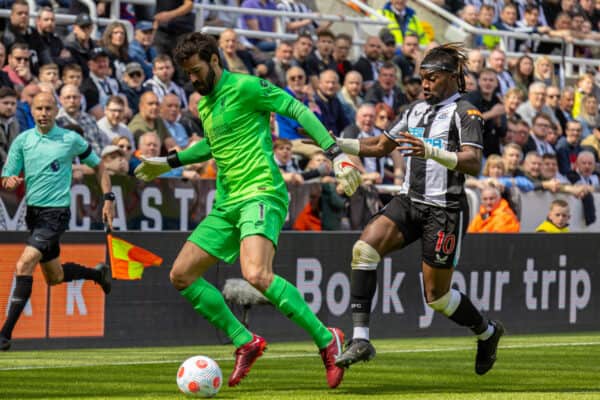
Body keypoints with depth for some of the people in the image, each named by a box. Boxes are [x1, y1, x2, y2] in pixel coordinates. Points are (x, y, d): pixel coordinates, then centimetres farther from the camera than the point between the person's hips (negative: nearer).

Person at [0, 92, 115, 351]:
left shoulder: (71, 140, -5)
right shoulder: (22, 140, 3)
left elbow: (98, 166, 9)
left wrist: (108, 198, 1)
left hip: (56, 213, -6)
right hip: (33, 213, 6)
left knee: (24, 264, -22)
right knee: (54, 277, 18)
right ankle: (97, 273, 48)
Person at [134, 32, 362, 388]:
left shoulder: (244, 87, -7)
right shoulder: (204, 104, 19)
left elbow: (299, 111, -9)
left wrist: (336, 154, -17)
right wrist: (169, 163, 40)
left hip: (261, 194, -9)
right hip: (227, 203, 9)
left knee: (256, 276, -30)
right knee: (181, 275, 4)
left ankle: (326, 340, -16)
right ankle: (246, 343, 11)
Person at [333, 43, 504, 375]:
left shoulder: (465, 113, -7)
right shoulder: (415, 110, 15)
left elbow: (474, 164, -21)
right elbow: (380, 146, 25)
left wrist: (430, 152, -35)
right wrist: (336, 144, 11)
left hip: (445, 209, -6)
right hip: (408, 201, 6)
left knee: (437, 296, 0)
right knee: (364, 247, -22)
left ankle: (487, 332, 31)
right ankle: (360, 339, -25)